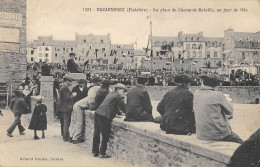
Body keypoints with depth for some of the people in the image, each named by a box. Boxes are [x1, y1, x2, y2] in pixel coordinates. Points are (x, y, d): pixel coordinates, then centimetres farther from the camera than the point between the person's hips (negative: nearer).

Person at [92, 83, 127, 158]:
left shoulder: (111, 94, 21)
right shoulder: (117, 96, -5)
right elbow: (123, 107, -3)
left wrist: (119, 113, 27)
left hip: (97, 113, 9)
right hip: (104, 117, -9)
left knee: (96, 134, 14)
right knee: (105, 136, 2)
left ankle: (95, 151, 24)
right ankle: (102, 153, 6)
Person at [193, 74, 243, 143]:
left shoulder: (196, 93, 1)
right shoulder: (217, 95, -16)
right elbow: (230, 110, -6)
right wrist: (227, 100, 13)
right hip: (218, 134, -6)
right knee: (240, 143, 13)